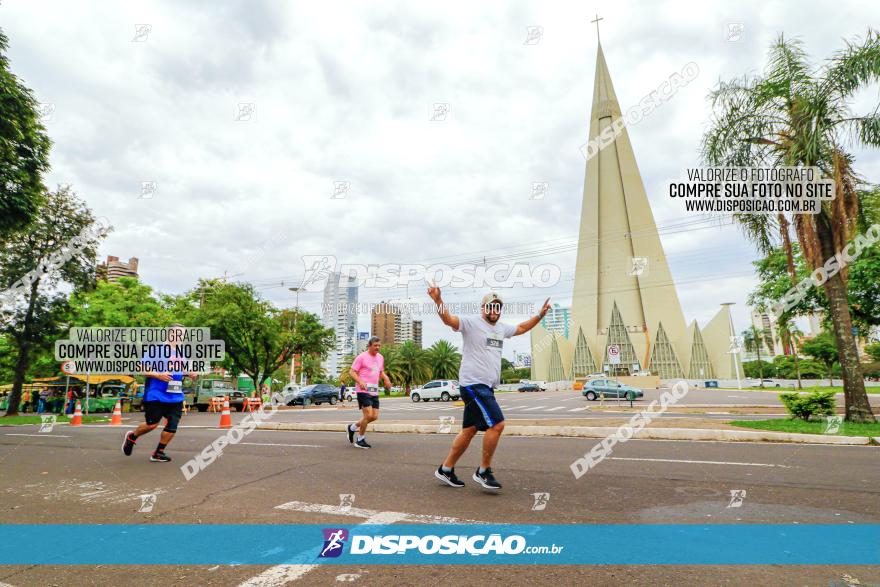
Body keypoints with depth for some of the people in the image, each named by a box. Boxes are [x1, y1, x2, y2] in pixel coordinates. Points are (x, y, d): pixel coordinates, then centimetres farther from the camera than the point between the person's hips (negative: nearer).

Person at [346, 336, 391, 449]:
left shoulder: (380, 357, 14)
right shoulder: (361, 357, -7)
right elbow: (352, 372, -8)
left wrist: (386, 379, 6)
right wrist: (360, 381, -26)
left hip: (374, 391, 7)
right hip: (363, 390, -7)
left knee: (374, 417, 6)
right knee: (368, 415, -10)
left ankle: (353, 427, 26)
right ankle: (360, 440, 10)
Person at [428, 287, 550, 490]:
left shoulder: (502, 328, 15)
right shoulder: (471, 323, -8)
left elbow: (522, 328, 33)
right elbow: (448, 319, -24)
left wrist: (540, 315, 28)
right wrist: (437, 300, -41)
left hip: (486, 387, 9)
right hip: (473, 384, -9)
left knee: (469, 430, 11)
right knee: (497, 424, -14)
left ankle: (445, 469, 23)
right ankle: (483, 471, 2)